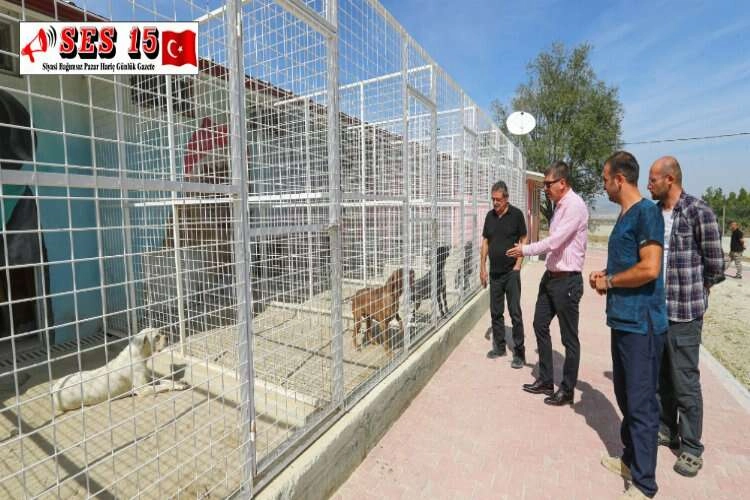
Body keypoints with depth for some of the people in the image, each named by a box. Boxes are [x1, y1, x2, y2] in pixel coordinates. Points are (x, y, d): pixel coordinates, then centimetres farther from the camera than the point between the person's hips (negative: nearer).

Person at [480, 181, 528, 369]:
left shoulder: (516, 214, -5)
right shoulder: (489, 216, 8)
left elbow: (523, 240, -2)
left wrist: (518, 264, -10)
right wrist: (482, 267, 7)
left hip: (511, 272, -5)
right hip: (494, 272, 5)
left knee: (515, 312, -1)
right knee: (496, 312, 11)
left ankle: (519, 352, 9)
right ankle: (499, 346, 25)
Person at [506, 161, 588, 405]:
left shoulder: (574, 205, -16)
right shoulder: (560, 205, 11)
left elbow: (554, 241, -23)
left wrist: (525, 250, -12)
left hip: (567, 280, -9)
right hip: (551, 277, 9)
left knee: (569, 337, 6)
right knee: (540, 326, 16)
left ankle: (567, 390, 23)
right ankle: (545, 381, 31)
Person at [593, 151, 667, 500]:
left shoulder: (647, 212, -14)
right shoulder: (625, 215, 14)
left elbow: (649, 269, -23)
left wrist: (608, 282, -11)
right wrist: (605, 275, 7)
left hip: (642, 323, -9)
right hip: (622, 320, 9)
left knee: (641, 404, 2)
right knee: (625, 396, 20)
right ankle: (630, 459, 37)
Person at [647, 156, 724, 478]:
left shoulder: (699, 212, -11)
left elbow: (715, 265, -7)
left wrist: (691, 292, 3)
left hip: (684, 312, -6)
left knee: (685, 383, 5)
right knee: (660, 377, 18)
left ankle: (691, 448, 23)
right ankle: (667, 430, 36)